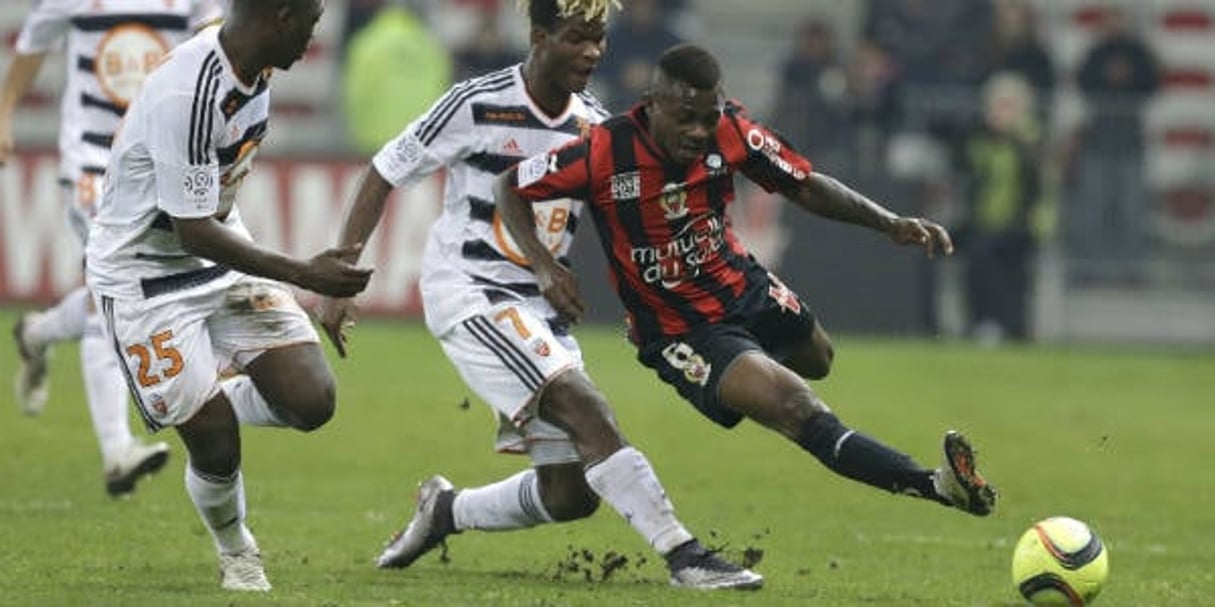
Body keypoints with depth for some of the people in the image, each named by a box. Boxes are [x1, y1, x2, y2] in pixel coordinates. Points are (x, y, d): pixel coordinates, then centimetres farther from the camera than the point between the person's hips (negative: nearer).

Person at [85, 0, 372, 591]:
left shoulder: (253, 67, -3)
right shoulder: (187, 94, -31)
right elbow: (196, 234, -27)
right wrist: (306, 275, -26)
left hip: (224, 252, 8)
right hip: (146, 272, -8)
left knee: (312, 401, -7)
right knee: (217, 450, -7)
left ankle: (211, 405, 21)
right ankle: (237, 555, 23)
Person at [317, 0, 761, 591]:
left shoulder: (595, 124, 4)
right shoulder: (476, 105, -12)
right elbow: (383, 175, -6)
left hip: (539, 308, 7)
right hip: (466, 292, -7)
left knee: (571, 494, 2)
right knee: (585, 410, -25)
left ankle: (447, 510, 28)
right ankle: (683, 555, -27)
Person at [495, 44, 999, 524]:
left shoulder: (730, 133, -15)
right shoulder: (603, 153, -26)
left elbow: (806, 188, -2)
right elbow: (508, 189, -13)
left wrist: (890, 224, -14)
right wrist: (543, 266, -27)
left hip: (745, 288, 6)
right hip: (681, 335, -6)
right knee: (798, 409, -25)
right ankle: (936, 486, -34)